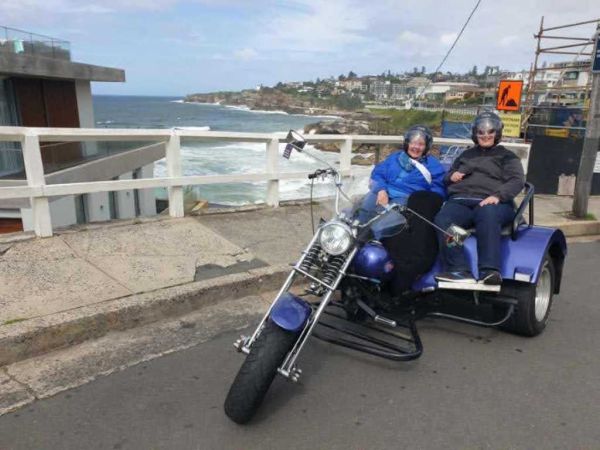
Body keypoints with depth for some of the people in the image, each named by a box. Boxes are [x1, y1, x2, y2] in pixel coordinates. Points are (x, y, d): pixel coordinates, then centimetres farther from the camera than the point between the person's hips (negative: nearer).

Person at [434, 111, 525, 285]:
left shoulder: (507, 156, 21)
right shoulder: (466, 155, 34)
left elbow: (517, 181, 3)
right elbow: (446, 179, 38)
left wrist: (497, 195, -18)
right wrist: (451, 176, 11)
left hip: (490, 202, -3)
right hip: (460, 200, 3)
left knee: (487, 216, -41)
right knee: (442, 220, -32)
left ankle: (489, 270, -49)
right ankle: (460, 270, -41)